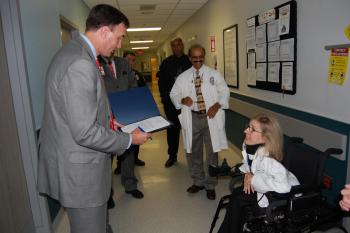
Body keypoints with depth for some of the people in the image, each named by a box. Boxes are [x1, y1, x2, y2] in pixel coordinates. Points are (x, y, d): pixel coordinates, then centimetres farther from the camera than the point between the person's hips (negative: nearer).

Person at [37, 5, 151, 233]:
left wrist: (105, 120, 10)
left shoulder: (74, 51, 8)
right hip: (79, 171, -10)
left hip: (77, 162, 10)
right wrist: (129, 139, -13)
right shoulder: (80, 64, -25)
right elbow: (85, 133, -26)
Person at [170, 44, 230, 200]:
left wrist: (217, 105, -12)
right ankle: (198, 182, 33)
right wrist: (182, 100, -11)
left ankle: (210, 185, 23)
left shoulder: (214, 74, 4)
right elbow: (173, 94, 11)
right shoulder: (183, 77, 7)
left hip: (211, 117, -1)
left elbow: (224, 92, 5)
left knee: (212, 152, 5)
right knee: (193, 152, 12)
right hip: (192, 118, 2)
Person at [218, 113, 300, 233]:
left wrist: (254, 179, -33)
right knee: (236, 192, -7)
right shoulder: (248, 146, -11)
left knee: (238, 199, -13)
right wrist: (247, 175, -11)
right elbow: (247, 163, 11)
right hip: (265, 187, 7)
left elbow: (283, 186, -47)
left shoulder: (267, 159, -36)